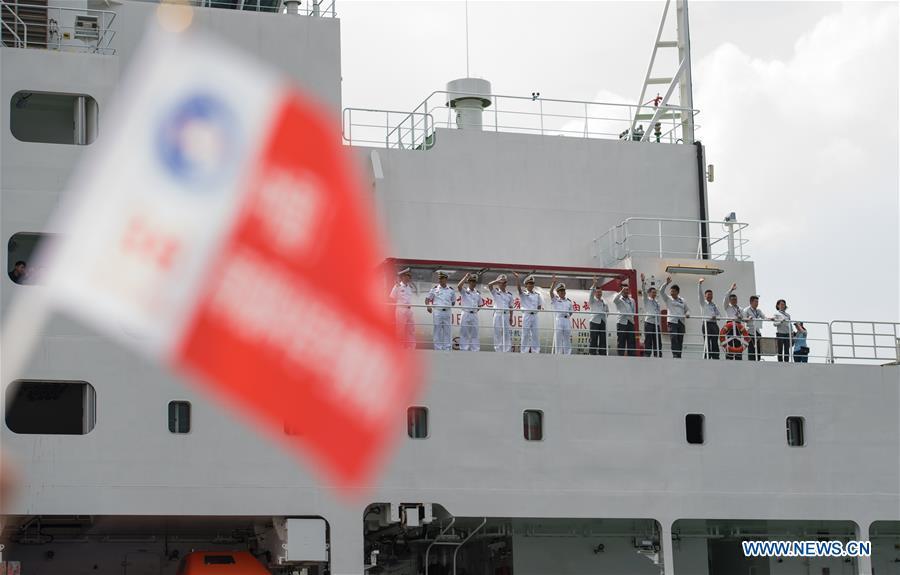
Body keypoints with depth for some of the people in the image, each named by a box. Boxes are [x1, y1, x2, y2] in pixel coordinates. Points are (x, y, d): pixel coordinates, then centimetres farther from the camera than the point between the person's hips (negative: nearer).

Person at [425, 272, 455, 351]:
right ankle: (438, 349, 1)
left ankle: (447, 349, 5)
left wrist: (449, 306, 5)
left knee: (447, 331, 2)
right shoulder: (434, 289, 5)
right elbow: (427, 298, 7)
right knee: (437, 331, -2)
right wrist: (428, 306, -10)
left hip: (447, 312, 2)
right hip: (438, 312, -2)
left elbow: (453, 302, 19)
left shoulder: (451, 290, 10)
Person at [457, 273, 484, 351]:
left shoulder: (478, 293, 15)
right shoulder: (464, 291, 2)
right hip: (466, 314, -4)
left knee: (474, 335, 4)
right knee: (464, 334, -3)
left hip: (474, 315, 4)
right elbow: (458, 286, -19)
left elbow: (480, 305, 22)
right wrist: (466, 277, -13)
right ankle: (464, 350, -1)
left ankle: (475, 352, 5)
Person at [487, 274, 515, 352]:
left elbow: (510, 307, 13)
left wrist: (511, 317, 5)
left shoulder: (509, 294, 13)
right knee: (498, 336, -3)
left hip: (507, 316, 3)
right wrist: (499, 280, -13)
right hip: (498, 315, -3)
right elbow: (489, 285, -15)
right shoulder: (495, 292, 4)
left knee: (508, 336, -3)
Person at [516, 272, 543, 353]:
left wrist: (540, 308, -4)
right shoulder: (523, 293, 1)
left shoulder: (537, 295, 15)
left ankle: (536, 351, 10)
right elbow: (518, 287, -18)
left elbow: (539, 306, 19)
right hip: (526, 315, -5)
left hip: (535, 315, 5)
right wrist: (517, 278, -33)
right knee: (525, 334, -4)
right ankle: (524, 352, -1)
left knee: (535, 334, 5)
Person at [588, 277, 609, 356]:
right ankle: (592, 354, -8)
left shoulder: (604, 302, 20)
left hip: (603, 322, 5)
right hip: (595, 322, -5)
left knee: (603, 340, 3)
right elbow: (591, 293, -11)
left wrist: (606, 314, 8)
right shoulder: (593, 301, 6)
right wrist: (594, 283, -20)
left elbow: (607, 311, 29)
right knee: (593, 340, -8)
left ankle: (603, 354, 6)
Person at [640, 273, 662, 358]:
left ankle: (658, 357, 6)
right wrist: (643, 281, -20)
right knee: (648, 342, -8)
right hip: (649, 322, -6)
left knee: (658, 343, 4)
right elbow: (644, 290, -7)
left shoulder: (657, 302, 21)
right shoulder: (646, 300, 6)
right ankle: (647, 356, -9)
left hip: (657, 323, 6)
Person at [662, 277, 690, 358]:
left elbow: (687, 309, 21)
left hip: (681, 322, 4)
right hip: (672, 322, -4)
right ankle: (675, 355, -22)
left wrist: (687, 314, -1)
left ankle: (679, 356, 7)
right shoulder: (668, 299, 7)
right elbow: (662, 291, -6)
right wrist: (667, 283, -17)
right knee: (673, 339, -17)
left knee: (680, 340, 3)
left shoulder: (682, 300, 16)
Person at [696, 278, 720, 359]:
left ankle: (716, 358, -1)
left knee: (715, 343, 1)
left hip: (714, 324, 4)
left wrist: (716, 317, -6)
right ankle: (707, 358, -13)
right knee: (707, 343, -10)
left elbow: (719, 315, 18)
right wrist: (700, 284, -15)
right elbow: (700, 293, -3)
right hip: (707, 324, -4)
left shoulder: (715, 305, 22)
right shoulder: (703, 303, 10)